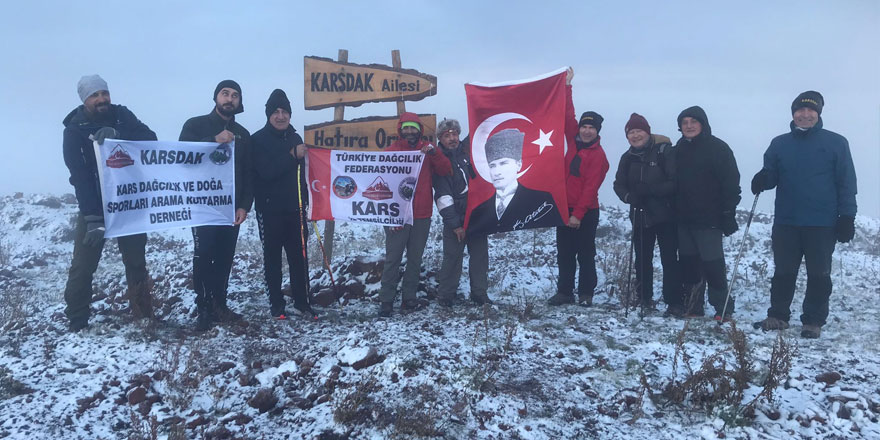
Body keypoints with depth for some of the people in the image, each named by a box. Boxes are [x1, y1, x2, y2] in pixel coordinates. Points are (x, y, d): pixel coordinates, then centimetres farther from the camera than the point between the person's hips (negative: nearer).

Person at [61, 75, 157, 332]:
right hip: (93, 206, -2)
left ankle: (143, 317, 19)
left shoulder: (122, 116, -2)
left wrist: (117, 134, -34)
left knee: (136, 262, 9)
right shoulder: (75, 130, -11)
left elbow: (150, 139, -17)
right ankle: (77, 325, 9)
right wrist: (93, 218, -26)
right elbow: (79, 176, -18)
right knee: (82, 267, -2)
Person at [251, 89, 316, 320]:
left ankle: (302, 300, 15)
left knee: (299, 256, 5)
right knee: (273, 257, 4)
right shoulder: (258, 140, -5)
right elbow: (266, 171, -19)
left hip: (295, 208, 4)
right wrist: (292, 155, -23)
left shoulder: (295, 138, 12)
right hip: (270, 209, -4)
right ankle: (276, 304, 12)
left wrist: (304, 200, 19)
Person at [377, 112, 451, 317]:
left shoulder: (427, 149, 10)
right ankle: (386, 300, 4)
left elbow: (445, 170, 1)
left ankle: (409, 297, 20)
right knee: (393, 258, -2)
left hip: (422, 216, 4)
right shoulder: (392, 151, 0)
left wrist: (433, 153, -15)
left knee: (415, 258, 10)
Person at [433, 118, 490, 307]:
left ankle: (479, 293, 18)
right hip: (455, 218, -4)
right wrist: (455, 224, -15)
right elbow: (443, 196, -10)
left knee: (480, 255, 7)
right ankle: (446, 295, 11)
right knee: (452, 257, -2)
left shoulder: (468, 150, 6)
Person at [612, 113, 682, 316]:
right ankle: (645, 299, 23)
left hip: (665, 215, -5)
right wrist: (629, 196, -15)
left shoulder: (664, 151, -9)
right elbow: (619, 185, 6)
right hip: (640, 216, 5)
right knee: (642, 259, 10)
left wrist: (651, 190, -25)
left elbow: (675, 181, -14)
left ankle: (674, 302, 2)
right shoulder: (628, 158, 8)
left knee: (669, 259, -4)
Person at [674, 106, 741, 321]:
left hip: (709, 220, -6)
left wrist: (728, 215, -14)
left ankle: (723, 310, 7)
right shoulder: (679, 149, 12)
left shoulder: (717, 148, -6)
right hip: (684, 219, 6)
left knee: (712, 265, -5)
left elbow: (731, 183, -9)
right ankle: (692, 309, 17)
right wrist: (674, 212, 13)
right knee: (688, 264, 9)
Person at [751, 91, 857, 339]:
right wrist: (762, 180, -15)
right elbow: (771, 176, 10)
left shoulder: (836, 143, -1)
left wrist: (847, 217, -7)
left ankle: (813, 321, 17)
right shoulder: (779, 144, 7)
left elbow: (846, 183, -1)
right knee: (783, 272, 11)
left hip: (822, 225, -2)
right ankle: (777, 316, 22)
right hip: (785, 222, 3)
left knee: (819, 275, 6)